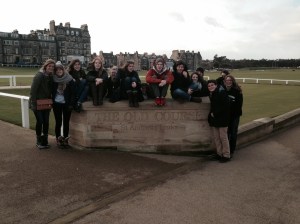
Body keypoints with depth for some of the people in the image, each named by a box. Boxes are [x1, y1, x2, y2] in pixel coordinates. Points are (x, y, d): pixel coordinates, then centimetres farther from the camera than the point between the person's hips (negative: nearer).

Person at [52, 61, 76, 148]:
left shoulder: (69, 79, -4)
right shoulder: (53, 79, 0)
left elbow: (73, 92, -4)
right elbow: (51, 91, 7)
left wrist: (71, 104, -9)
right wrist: (51, 102, -2)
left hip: (67, 104, 0)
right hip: (57, 104, 1)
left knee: (66, 122, 5)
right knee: (58, 122, 4)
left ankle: (65, 139, 16)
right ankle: (58, 139, 14)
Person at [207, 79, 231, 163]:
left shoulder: (222, 92, -12)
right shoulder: (211, 94, 12)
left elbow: (225, 106, -18)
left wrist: (215, 113, -15)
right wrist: (211, 113, 7)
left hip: (222, 118, -8)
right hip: (214, 119, 8)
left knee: (223, 137, -3)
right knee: (215, 137, 8)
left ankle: (226, 155, 6)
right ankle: (219, 153, 19)